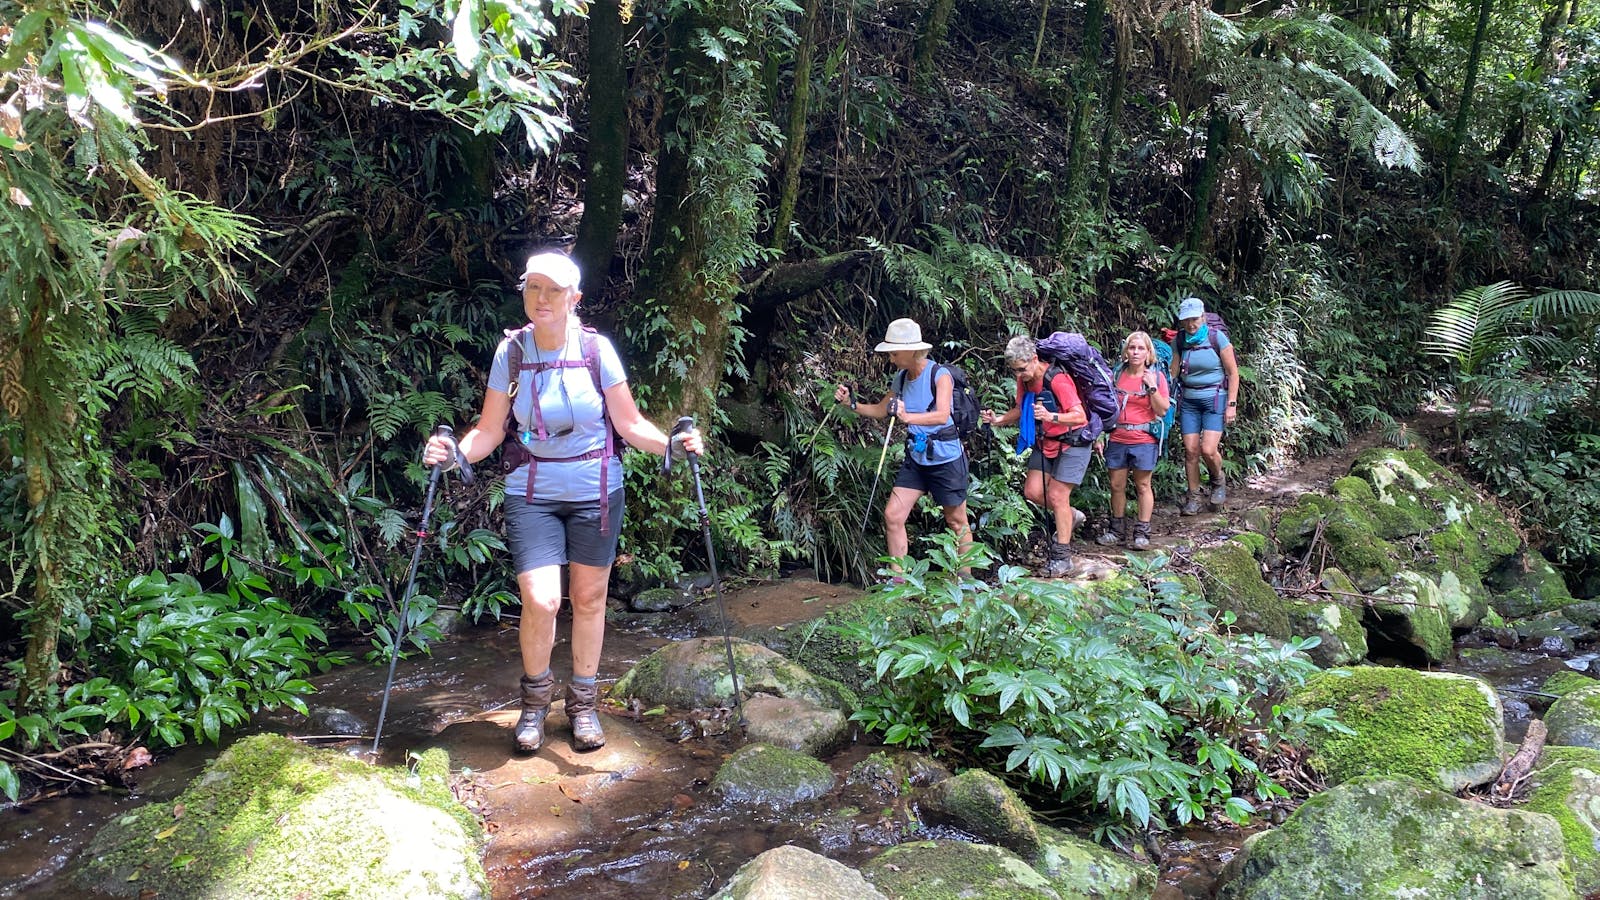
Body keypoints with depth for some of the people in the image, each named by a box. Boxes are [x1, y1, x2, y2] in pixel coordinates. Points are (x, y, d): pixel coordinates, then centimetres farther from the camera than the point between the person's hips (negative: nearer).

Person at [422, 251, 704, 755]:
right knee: (540, 600, -12)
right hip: (533, 494, 0)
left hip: (595, 491, 1)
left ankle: (583, 703, 28)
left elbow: (629, 423, -3)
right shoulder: (511, 352, -4)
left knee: (588, 598, 8)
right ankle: (536, 697, 17)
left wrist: (671, 443, -20)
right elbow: (490, 430, -1)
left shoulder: (596, 349, -6)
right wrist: (456, 452, -20)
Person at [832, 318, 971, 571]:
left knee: (957, 522, 7)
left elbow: (942, 415, -30)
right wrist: (852, 403, 0)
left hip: (946, 458, -6)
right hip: (915, 458, 6)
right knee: (892, 515, -2)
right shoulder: (901, 378, 4)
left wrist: (907, 417, -44)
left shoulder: (940, 375, -16)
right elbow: (881, 410, 15)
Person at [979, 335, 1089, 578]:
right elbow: (1021, 410, 11)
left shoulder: (1057, 380, -27)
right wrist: (998, 419, -8)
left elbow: (1080, 416, -32)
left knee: (1056, 496, -11)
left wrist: (1051, 417, -49)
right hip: (1044, 442, 8)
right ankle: (1070, 516, 26)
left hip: (1072, 444, -7)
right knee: (1032, 492, -1)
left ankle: (1062, 559, -3)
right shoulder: (1025, 380, -3)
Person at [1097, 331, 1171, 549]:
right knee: (1117, 485, 7)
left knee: (1142, 485, 2)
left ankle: (1142, 533, 9)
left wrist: (1152, 387, -15)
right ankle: (1117, 530, 19)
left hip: (1143, 440, -3)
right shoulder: (1117, 375, 6)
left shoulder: (1156, 376, 0)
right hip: (1117, 439, 3)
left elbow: (1162, 411, -5)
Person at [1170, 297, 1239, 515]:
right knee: (1190, 450, 0)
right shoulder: (1180, 341, 3)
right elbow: (1173, 372, 7)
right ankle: (1193, 497, 13)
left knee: (1208, 450, -15)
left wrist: (1232, 404, -8)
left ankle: (1218, 482, 16)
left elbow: (1233, 373, -4)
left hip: (1215, 399, -3)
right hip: (1189, 401, 3)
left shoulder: (1218, 338, -7)